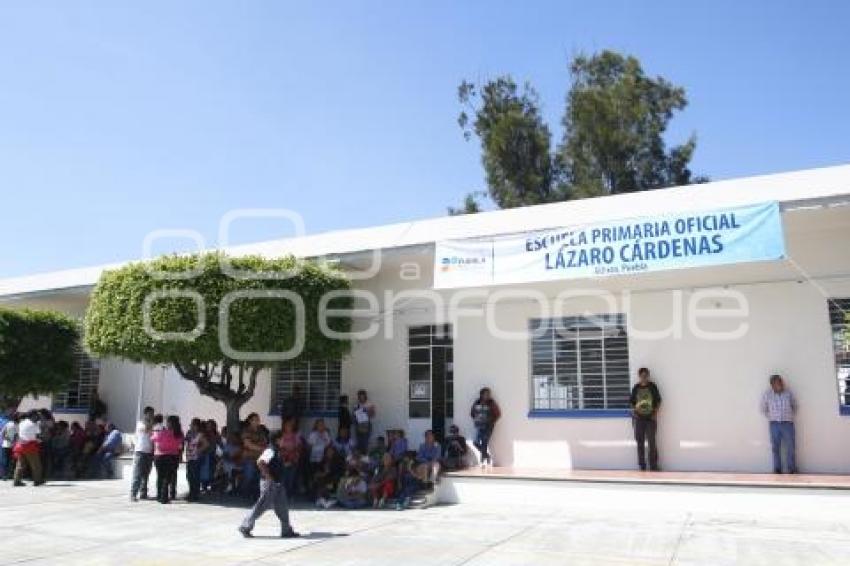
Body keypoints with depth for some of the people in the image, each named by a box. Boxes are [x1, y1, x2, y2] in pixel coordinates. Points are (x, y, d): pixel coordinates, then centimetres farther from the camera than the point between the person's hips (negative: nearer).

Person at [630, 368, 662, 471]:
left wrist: (656, 414, -7)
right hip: (639, 418, 2)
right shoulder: (636, 388, 2)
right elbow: (631, 402, 9)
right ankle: (642, 466, 14)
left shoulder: (653, 386, -2)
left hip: (650, 418, -2)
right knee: (640, 442, 5)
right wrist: (634, 410, -5)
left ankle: (654, 466, 8)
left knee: (652, 442, -2)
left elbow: (658, 401, 1)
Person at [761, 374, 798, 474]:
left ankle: (792, 470, 12)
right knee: (775, 448, 4)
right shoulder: (767, 394, -5)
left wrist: (790, 416, 8)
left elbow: (794, 406, 15)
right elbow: (763, 409, 8)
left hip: (788, 424, 0)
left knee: (790, 447, 0)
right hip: (774, 424, 0)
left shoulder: (788, 393, -2)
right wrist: (772, 418, 3)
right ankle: (777, 470, 13)